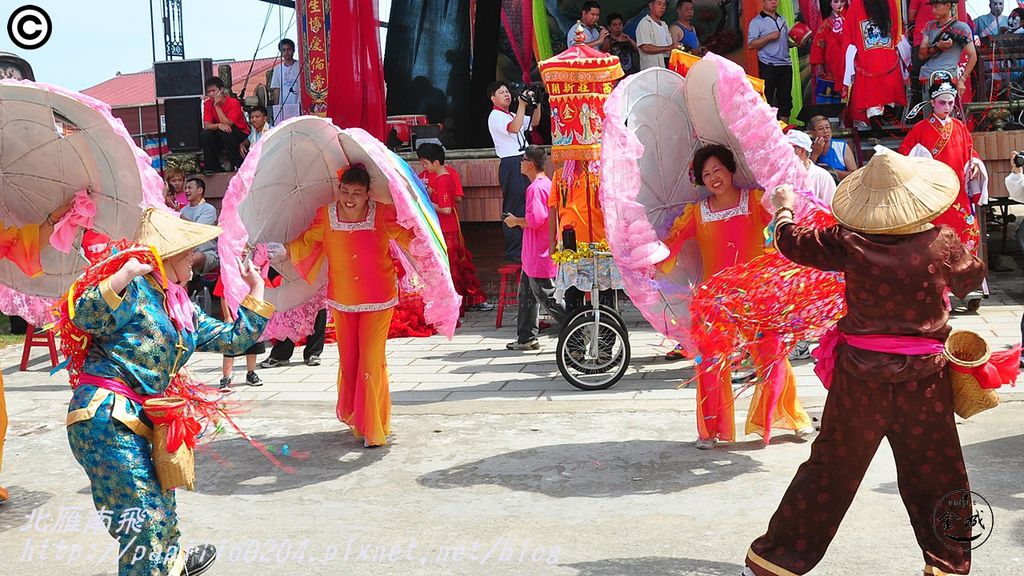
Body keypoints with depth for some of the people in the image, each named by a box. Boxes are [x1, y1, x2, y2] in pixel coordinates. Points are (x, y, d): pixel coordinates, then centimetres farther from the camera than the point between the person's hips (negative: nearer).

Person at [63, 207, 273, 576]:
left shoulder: (183, 309, 16)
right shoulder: (134, 290, -10)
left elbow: (232, 340, 18)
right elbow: (82, 317, -23)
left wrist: (255, 293, 17)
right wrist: (122, 277, -34)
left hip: (137, 419, 9)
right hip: (103, 417, -9)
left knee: (159, 502, 25)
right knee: (145, 513, -9)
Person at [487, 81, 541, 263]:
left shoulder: (512, 116, 22)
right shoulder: (496, 116, -7)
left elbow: (534, 122, 22)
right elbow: (514, 128, -22)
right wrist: (522, 104, -19)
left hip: (523, 162, 9)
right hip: (511, 164, -9)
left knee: (525, 206, 11)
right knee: (513, 207, -8)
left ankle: (524, 248, 19)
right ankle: (513, 252, -4)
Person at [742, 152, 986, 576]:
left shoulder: (850, 242, -12)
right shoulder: (942, 242, -8)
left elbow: (794, 243, 1)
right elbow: (971, 278, 11)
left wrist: (783, 210, 21)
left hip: (861, 372, 0)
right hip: (924, 377, 0)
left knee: (831, 468, 10)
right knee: (936, 474, 14)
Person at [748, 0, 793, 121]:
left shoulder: (782, 20, 17)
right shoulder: (757, 21, -1)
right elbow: (751, 45, -10)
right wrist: (769, 37, -17)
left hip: (786, 65, 6)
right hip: (768, 66, -6)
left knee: (786, 99, 7)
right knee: (766, 100, -4)